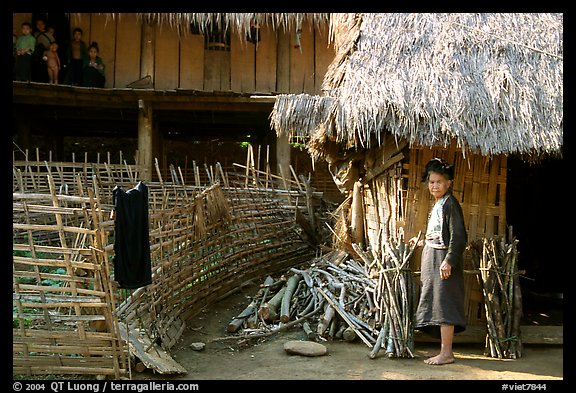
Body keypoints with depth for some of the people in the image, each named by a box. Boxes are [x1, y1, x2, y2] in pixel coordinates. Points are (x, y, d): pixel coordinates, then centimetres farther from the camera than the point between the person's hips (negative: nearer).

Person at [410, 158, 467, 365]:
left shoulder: (450, 204, -12)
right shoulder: (437, 205, 16)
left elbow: (458, 236, -18)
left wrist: (449, 261, -25)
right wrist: (422, 242, 35)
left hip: (443, 262, -10)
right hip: (433, 260, 10)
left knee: (443, 304, -7)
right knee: (437, 305, 11)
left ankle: (446, 353, -2)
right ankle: (446, 349, 19)